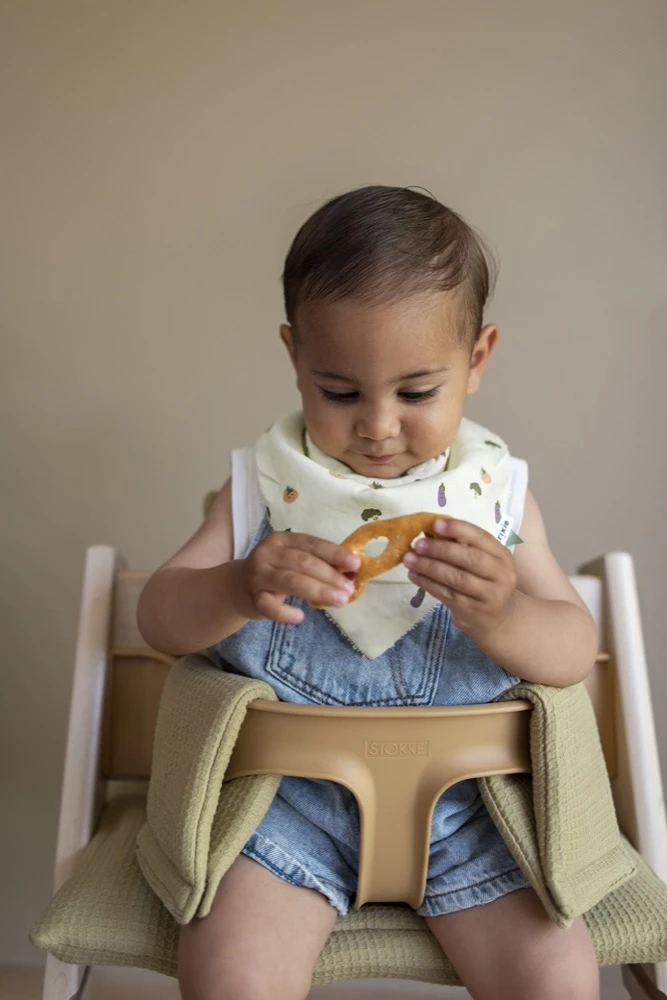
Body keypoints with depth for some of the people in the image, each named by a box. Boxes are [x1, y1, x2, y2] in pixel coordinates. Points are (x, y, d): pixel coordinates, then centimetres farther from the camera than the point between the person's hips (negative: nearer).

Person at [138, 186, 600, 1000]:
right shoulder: (265, 482, -4)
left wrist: (503, 617, -26)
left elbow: (576, 649, -2)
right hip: (287, 785, 0)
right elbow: (159, 617, -4)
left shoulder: (495, 490, -3)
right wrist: (237, 589, -27)